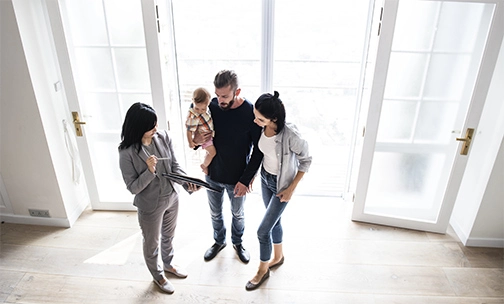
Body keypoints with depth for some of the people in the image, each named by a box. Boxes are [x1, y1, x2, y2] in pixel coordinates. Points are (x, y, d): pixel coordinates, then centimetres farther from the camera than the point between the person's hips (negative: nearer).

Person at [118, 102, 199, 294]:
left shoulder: (163, 137, -12)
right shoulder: (127, 152, -25)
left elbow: (174, 166, -4)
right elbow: (133, 187, -20)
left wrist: (187, 182, -21)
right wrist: (149, 171, -36)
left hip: (171, 198, 5)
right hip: (150, 207, -5)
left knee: (168, 236, 28)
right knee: (152, 244, 20)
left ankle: (168, 265, 57)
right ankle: (157, 276, 47)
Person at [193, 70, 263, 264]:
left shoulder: (251, 113, -23)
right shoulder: (211, 106, -14)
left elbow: (258, 150, -15)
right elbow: (198, 130, 3)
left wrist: (246, 179, -18)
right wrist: (196, 139, -21)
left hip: (237, 179, -3)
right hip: (213, 175, 3)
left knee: (238, 214, 22)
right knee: (215, 213, 23)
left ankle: (237, 242, 50)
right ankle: (219, 241, 51)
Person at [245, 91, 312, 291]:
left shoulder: (290, 135, -34)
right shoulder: (262, 128, -16)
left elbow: (306, 161, -18)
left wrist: (291, 188, -16)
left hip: (281, 185, -6)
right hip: (265, 179, 6)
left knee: (263, 230, 2)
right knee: (274, 221, 24)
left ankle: (263, 270, 28)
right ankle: (278, 257, 48)